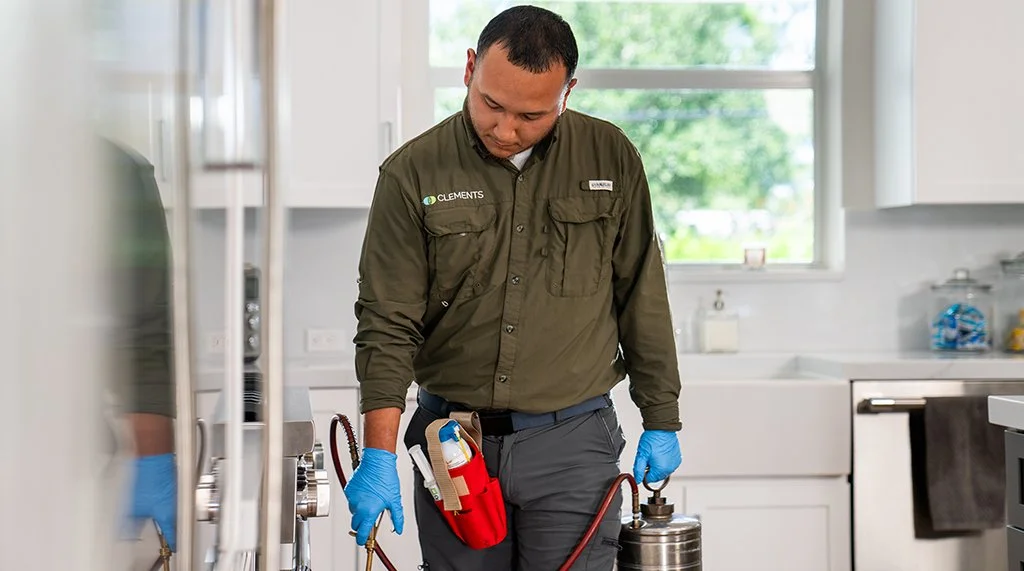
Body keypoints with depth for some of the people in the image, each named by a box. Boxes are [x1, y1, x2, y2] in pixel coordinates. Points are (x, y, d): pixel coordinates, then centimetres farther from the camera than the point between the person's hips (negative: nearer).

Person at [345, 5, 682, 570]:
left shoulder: (611, 158, 0)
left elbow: (642, 299, 8)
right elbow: (388, 324, -6)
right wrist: (378, 458, -14)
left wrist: (661, 419, 9)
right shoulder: (413, 174, -4)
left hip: (572, 442, 0)